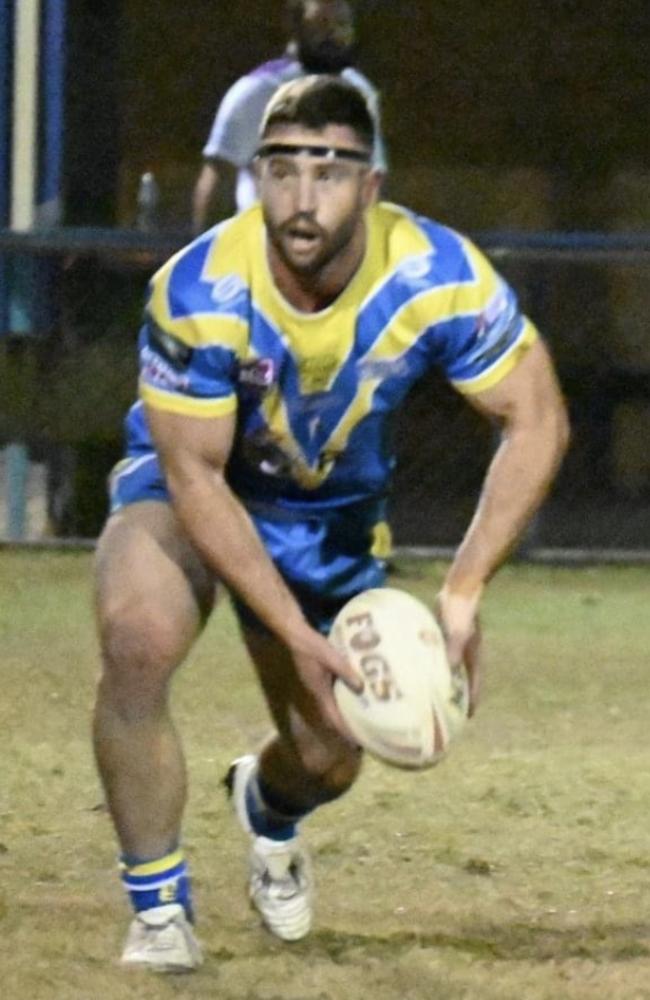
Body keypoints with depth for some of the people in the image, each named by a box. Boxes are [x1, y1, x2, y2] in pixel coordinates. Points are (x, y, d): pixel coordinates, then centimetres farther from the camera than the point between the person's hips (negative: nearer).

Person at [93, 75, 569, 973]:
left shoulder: (438, 278, -28)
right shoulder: (197, 293, -33)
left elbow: (536, 421, -18)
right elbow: (195, 476, -27)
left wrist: (463, 592, -28)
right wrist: (295, 633, -32)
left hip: (333, 511, 3)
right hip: (185, 486, -3)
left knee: (330, 759, 6)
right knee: (138, 639, -33)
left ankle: (266, 807, 48)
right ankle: (159, 907, -14)